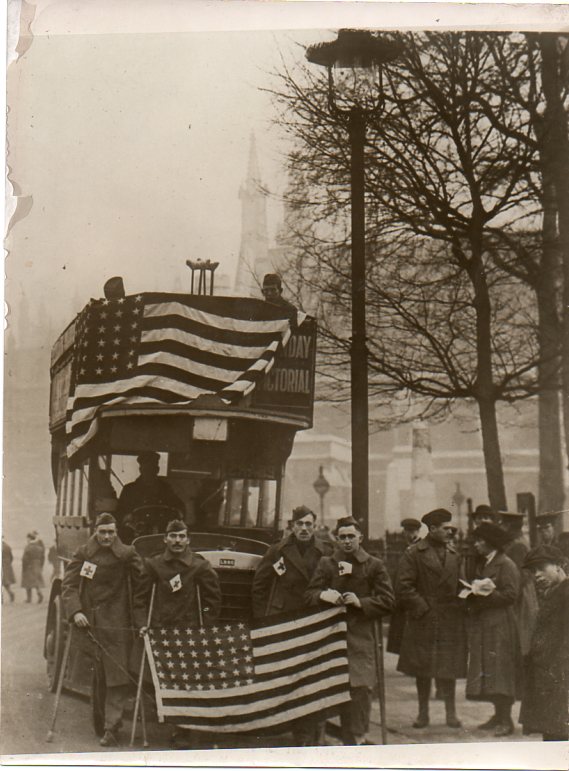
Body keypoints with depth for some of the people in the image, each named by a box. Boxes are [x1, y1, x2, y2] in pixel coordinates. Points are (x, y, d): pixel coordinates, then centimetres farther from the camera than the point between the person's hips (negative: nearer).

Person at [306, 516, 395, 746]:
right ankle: (350, 739, 9)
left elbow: (388, 601, 4)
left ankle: (358, 736, -4)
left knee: (362, 687, -10)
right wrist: (324, 595, -14)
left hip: (362, 635, -1)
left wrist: (361, 602, -11)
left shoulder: (374, 565, 7)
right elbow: (309, 595, 8)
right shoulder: (326, 564, 11)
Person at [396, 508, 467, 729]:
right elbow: (403, 587, -8)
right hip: (423, 620, -3)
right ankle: (423, 713, 17)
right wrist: (422, 608, -12)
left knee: (449, 669, 4)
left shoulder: (454, 554, 13)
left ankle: (450, 712, 14)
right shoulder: (414, 554, -4)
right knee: (422, 669, 5)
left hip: (451, 621, 3)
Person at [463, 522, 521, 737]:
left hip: (500, 625, -9)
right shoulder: (483, 564, 18)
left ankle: (506, 720, -5)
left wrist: (485, 594, -19)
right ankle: (499, 715, 17)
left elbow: (511, 595, -16)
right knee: (487, 671, 10)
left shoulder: (506, 565, -10)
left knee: (500, 669, -8)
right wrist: (473, 594, 1)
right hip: (483, 626, 9)